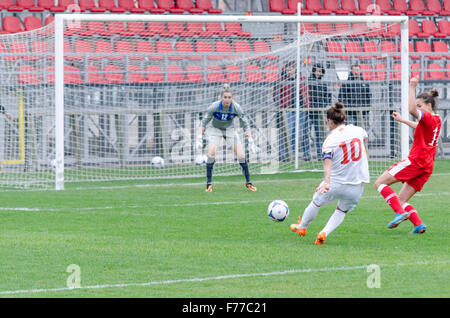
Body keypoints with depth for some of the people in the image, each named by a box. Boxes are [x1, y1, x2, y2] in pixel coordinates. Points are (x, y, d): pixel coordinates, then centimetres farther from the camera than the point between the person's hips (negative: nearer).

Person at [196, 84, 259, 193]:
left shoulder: (236, 108, -24)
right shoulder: (214, 106, -27)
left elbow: (245, 125, -13)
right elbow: (204, 122, -14)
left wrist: (250, 142, -18)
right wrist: (199, 138, -19)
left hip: (229, 130, 1)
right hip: (214, 129, -1)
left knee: (241, 155, -10)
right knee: (211, 153, -23)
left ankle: (248, 182, 7)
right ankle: (209, 183, -10)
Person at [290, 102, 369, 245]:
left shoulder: (330, 140, -12)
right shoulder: (357, 130, 0)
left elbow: (328, 161, -28)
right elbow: (365, 138, 25)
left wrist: (326, 182, -39)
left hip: (336, 184, -3)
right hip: (357, 186, 3)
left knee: (316, 202, 24)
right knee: (341, 211, 24)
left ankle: (302, 227, 44)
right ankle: (324, 233, 4)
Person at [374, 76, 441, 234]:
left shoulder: (429, 118, -10)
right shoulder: (436, 120, 19)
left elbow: (412, 110, -29)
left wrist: (412, 88, -26)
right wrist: (402, 120, 45)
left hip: (416, 161, -9)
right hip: (427, 167, 9)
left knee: (380, 182, -6)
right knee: (401, 200, 9)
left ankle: (400, 213, -20)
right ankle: (419, 225, -8)